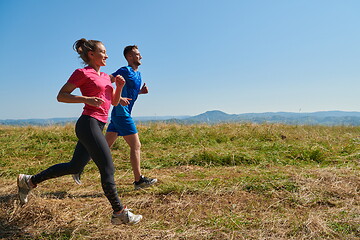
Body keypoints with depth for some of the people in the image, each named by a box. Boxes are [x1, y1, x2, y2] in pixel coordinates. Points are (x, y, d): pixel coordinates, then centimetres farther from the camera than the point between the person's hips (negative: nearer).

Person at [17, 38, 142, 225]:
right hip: (89, 124, -9)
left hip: (98, 126, 9)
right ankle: (119, 213, 3)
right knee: (108, 168, -7)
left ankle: (29, 181, 29)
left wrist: (119, 87, 4)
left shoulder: (105, 76, 19)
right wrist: (87, 99, -17)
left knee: (74, 167, 16)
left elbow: (114, 102, 22)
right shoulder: (82, 73, -3)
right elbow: (61, 96, -5)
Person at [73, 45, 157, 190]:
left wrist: (140, 91, 9)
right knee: (136, 146, -3)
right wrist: (119, 98, -24)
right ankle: (139, 180, 6)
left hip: (118, 114, 9)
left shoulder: (137, 74, 18)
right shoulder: (125, 71, -10)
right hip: (122, 114, -9)